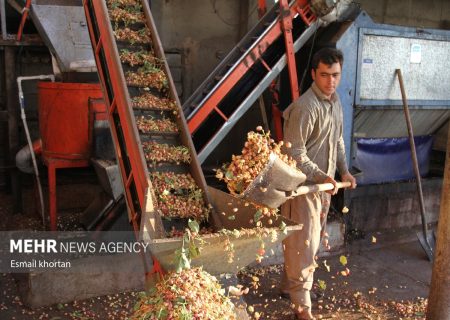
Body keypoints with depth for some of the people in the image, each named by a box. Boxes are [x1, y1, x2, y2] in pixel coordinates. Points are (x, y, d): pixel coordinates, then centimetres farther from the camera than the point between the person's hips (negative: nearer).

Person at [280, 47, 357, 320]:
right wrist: (321, 177, -28)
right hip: (304, 185, -9)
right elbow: (294, 152, -23)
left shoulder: (335, 101, 8)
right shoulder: (305, 107, -21)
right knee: (303, 244, -1)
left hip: (325, 183, 9)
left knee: (313, 239, 20)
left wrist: (344, 170, 8)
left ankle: (290, 284, 38)